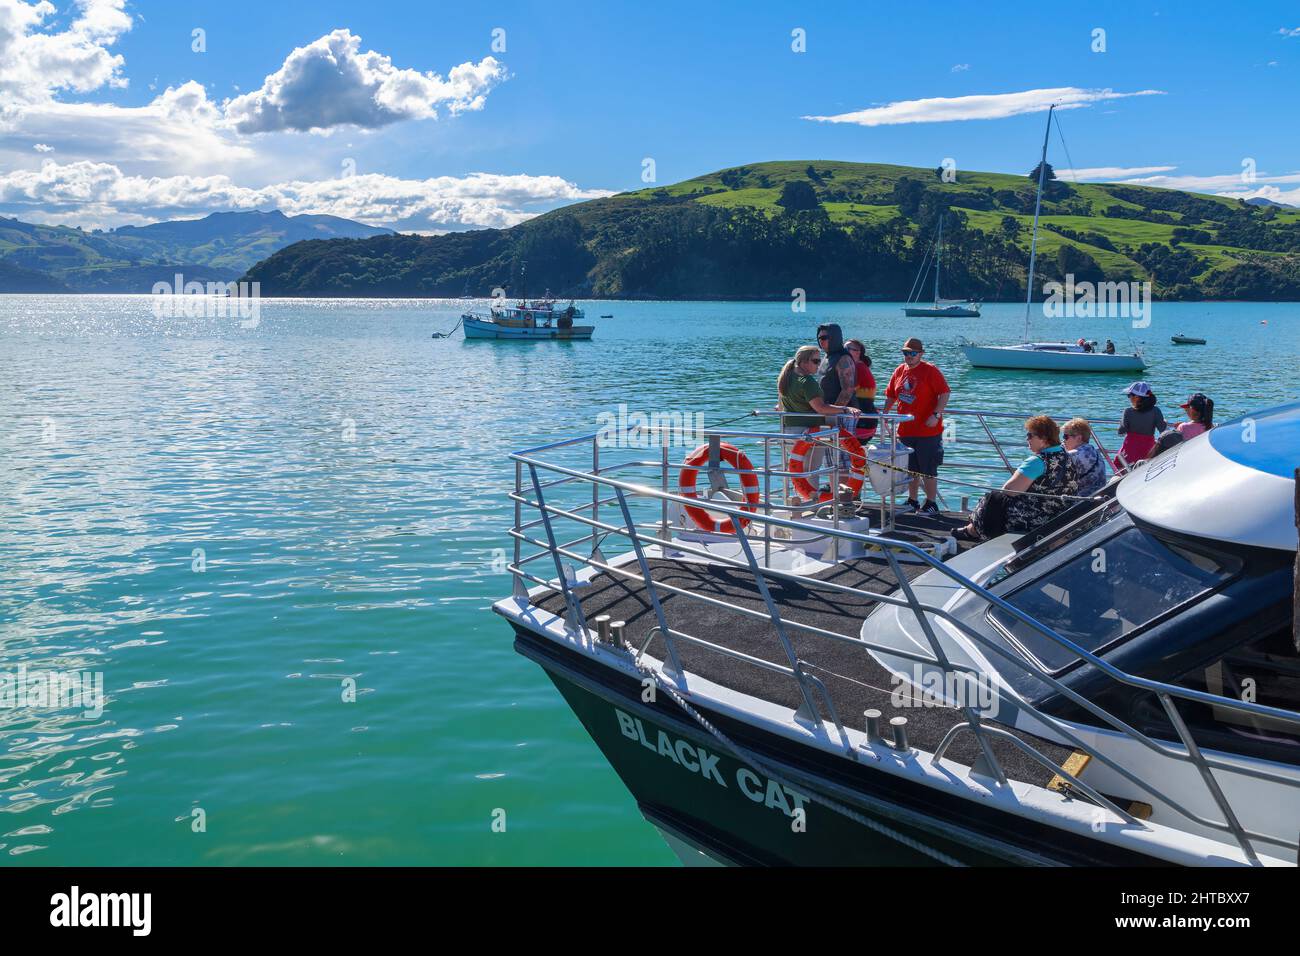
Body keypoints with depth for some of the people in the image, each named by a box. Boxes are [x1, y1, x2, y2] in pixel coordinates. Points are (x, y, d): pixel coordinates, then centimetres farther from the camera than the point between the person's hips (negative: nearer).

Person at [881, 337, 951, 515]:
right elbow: (891, 395, 20)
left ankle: (931, 504, 9)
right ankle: (912, 502, 26)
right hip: (905, 430, 6)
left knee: (928, 470, 0)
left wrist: (936, 415, -22)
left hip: (928, 431, -6)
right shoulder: (899, 371, 10)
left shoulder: (930, 371, -9)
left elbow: (945, 393, -13)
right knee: (911, 469, 15)